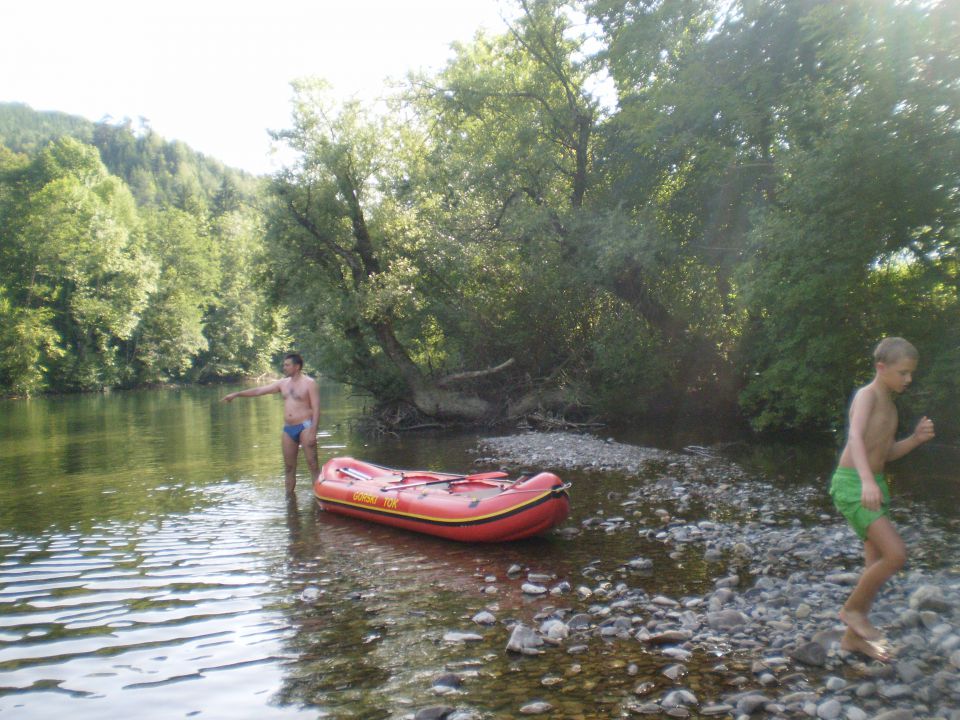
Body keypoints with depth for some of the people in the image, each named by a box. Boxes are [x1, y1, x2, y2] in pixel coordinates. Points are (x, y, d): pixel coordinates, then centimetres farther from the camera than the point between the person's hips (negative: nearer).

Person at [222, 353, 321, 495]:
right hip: (288, 429, 7)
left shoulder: (309, 383, -5)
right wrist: (236, 394, 12)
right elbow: (258, 390, 17)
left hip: (304, 427, -6)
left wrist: (313, 432, -18)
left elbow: (316, 409, -10)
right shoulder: (283, 383, 14)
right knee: (289, 467, 8)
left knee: (313, 464, -9)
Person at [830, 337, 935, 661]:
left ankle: (853, 636, 23)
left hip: (874, 486, 9)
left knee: (876, 564, 11)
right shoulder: (867, 394, -12)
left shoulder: (888, 403, 16)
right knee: (896, 554, -18)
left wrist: (917, 438, 2)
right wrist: (867, 480, -45)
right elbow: (855, 436, -30)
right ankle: (851, 608, 4)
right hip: (851, 485, -9)